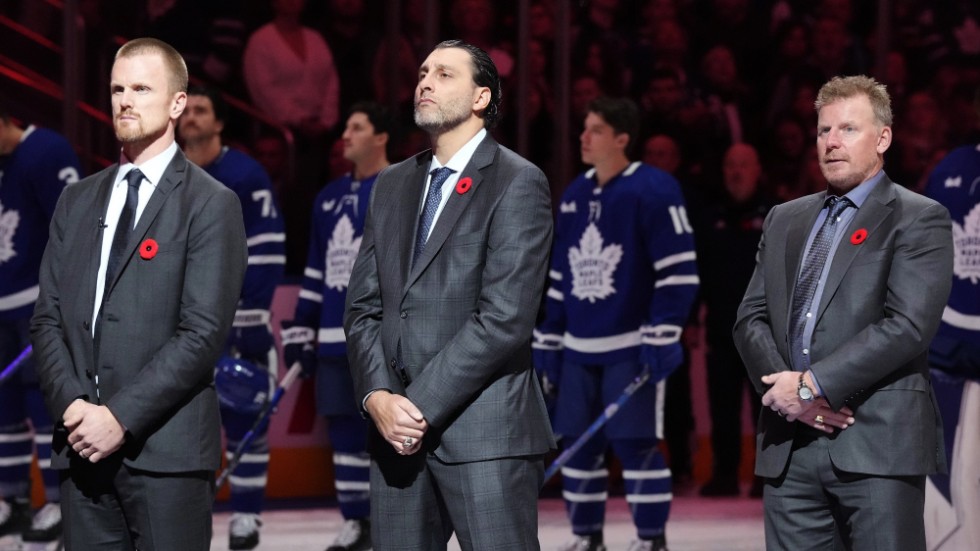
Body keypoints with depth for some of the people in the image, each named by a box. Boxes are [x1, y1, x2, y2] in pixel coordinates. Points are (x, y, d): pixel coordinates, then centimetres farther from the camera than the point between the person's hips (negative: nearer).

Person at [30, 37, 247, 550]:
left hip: (168, 449, -4)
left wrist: (121, 417, -14)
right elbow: (47, 319, 12)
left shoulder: (211, 204, -1)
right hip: (82, 449, 5)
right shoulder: (77, 201, 16)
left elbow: (203, 332, -9)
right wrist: (72, 406, -5)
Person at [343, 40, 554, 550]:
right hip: (396, 429, 6)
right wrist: (378, 397, -6)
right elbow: (362, 307, 12)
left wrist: (422, 406, -14)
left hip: (485, 431, -6)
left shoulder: (518, 183, -3)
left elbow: (504, 317, -13)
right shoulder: (391, 186, 17)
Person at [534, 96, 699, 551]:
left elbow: (679, 271, -14)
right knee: (577, 443, 8)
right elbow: (559, 275, 18)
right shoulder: (574, 195, 12)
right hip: (579, 348, 7)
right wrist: (548, 341, 15)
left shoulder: (653, 190, -11)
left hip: (632, 345, -7)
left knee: (637, 443, -7)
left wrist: (664, 338, -18)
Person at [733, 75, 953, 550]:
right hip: (789, 448, 5)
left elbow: (907, 326, -11)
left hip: (877, 444, -5)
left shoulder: (918, 220, 1)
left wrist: (813, 384, -13)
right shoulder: (785, 220, 20)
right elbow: (751, 318, 14)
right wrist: (788, 391, -5)